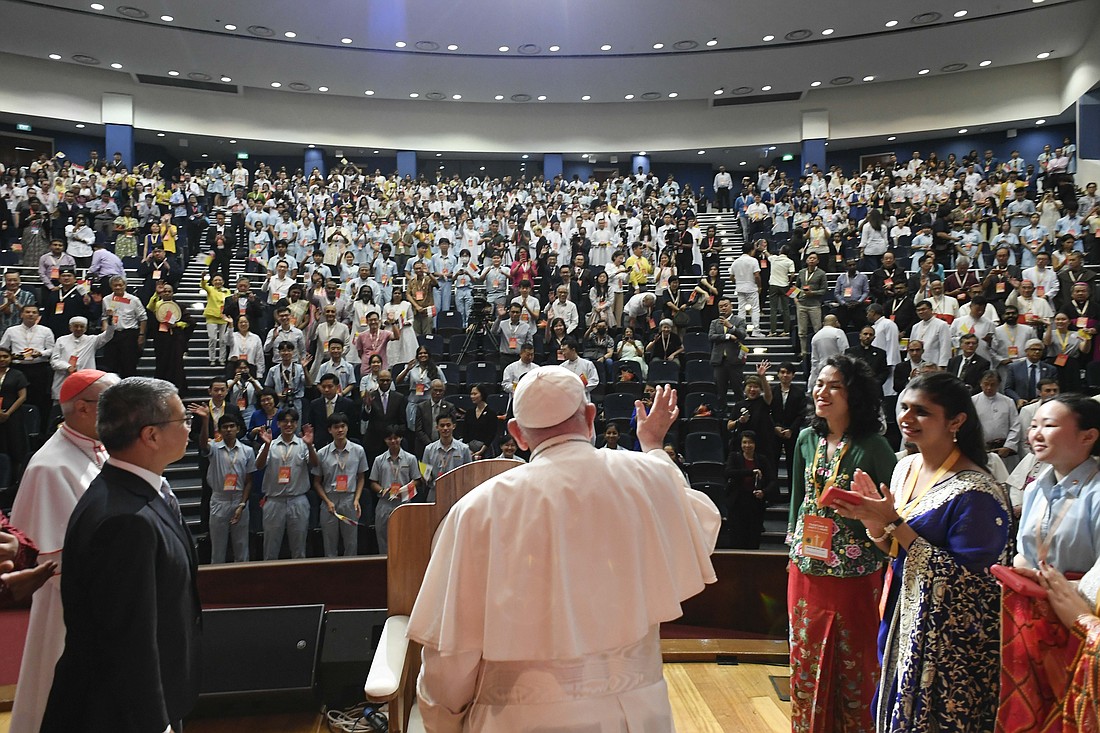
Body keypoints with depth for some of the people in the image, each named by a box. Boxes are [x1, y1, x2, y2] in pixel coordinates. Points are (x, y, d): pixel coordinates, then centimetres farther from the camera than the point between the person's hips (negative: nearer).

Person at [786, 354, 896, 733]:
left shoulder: (872, 445, -12)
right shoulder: (807, 438, 3)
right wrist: (794, 541, 12)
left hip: (854, 571, -5)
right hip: (806, 569, 5)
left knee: (854, 662, 10)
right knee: (806, 658, 15)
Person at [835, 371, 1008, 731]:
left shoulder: (976, 492, -21)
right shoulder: (905, 467, 2)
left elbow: (962, 576, -24)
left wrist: (893, 523, -24)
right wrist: (870, 517, -11)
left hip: (951, 637, -7)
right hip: (905, 619, 7)